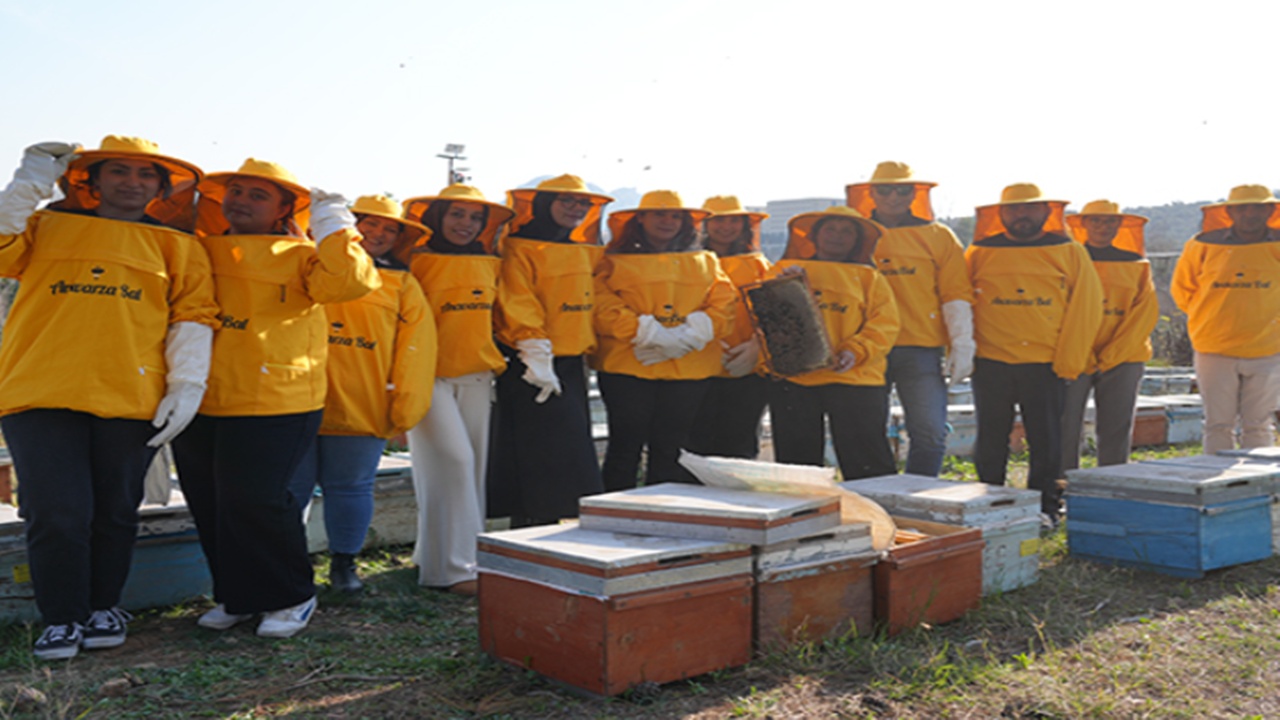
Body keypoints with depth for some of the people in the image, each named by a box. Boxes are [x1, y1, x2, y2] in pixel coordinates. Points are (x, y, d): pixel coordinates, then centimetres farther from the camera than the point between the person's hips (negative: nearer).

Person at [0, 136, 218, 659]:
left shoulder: (177, 245, 12)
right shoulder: (46, 226, 16)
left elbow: (193, 317, 5)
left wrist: (186, 385, -5)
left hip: (131, 398, 0)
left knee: (115, 512, 8)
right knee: (56, 512, -3)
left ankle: (103, 607, 26)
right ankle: (63, 618, 13)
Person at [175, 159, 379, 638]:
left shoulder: (298, 256, 0)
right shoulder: (199, 249, 16)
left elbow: (348, 282, -16)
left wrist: (333, 225, -10)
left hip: (273, 404, -6)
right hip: (198, 402, 6)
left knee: (254, 500, -11)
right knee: (208, 504, 11)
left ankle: (290, 597, 10)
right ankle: (235, 596, 28)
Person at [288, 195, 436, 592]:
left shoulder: (402, 284, 9)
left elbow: (414, 348, 4)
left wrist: (404, 409, -2)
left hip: (362, 408, 0)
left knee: (350, 488, 8)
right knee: (290, 486, 7)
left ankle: (344, 562, 25)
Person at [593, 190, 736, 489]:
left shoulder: (705, 263, 18)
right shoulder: (614, 261, 7)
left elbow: (723, 307, 6)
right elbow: (603, 307, -7)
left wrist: (689, 335, -12)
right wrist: (648, 332, -17)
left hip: (688, 370, 3)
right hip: (627, 366, -3)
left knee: (672, 450, 5)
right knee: (626, 447, -2)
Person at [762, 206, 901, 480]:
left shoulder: (868, 277, 16)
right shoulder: (785, 269, 18)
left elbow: (884, 324, 4)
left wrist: (856, 351, -13)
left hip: (854, 377, -1)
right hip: (792, 377, 1)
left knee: (867, 465, -5)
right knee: (796, 461, 7)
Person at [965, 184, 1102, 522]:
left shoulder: (1070, 252, 6)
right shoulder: (979, 253, 7)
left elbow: (1086, 307, 4)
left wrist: (1069, 362, -2)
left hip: (1045, 365, 0)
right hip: (990, 363, 1)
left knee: (1046, 442, 5)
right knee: (990, 441, 7)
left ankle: (1045, 507, 18)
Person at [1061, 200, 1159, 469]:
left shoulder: (1137, 264, 10)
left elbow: (1146, 314, 3)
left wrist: (1109, 358, -7)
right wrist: (1083, 359, -11)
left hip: (1123, 360, 2)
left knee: (1116, 432, 4)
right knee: (1065, 430, -5)